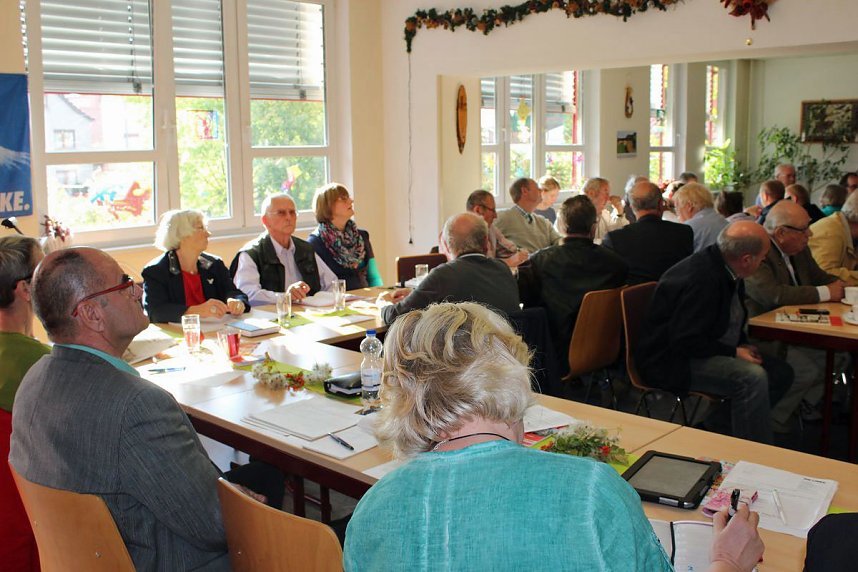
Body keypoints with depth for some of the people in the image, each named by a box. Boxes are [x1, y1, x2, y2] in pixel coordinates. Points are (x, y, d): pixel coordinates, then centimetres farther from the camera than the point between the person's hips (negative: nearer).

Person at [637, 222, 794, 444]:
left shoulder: (727, 271, 4)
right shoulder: (701, 278, -27)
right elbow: (685, 342, -28)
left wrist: (742, 346, 3)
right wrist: (734, 352, -19)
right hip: (671, 362, -11)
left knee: (781, 373, 3)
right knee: (753, 377, -28)